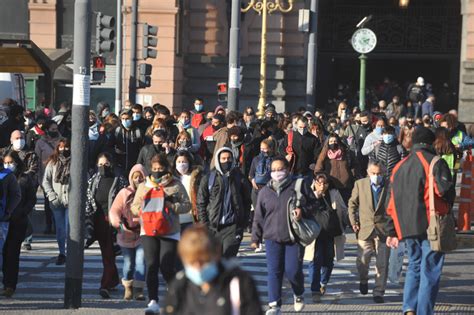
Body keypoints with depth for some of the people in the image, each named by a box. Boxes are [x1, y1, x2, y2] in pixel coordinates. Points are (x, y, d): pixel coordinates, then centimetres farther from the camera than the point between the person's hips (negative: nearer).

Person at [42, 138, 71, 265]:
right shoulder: (52, 163, 6)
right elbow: (46, 181, 6)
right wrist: (52, 196, -4)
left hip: (71, 201, -3)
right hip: (57, 202, 3)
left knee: (69, 228, -7)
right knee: (60, 229, 7)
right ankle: (61, 253, 17)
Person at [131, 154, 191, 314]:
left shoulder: (175, 185, 5)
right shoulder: (143, 186, 14)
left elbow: (187, 205, 3)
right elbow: (134, 206, 17)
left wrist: (171, 206, -13)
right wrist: (143, 209, -5)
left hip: (169, 233, -3)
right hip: (148, 232, 3)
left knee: (167, 268, -7)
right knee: (151, 266, -8)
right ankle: (153, 302, -8)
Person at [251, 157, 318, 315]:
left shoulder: (300, 186, 3)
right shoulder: (265, 192, 11)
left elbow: (313, 203, 6)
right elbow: (259, 217, 14)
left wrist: (303, 210, -14)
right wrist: (256, 238, 9)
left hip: (295, 238, -2)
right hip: (273, 238, 2)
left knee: (293, 271, -5)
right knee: (274, 272, -5)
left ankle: (298, 294, 26)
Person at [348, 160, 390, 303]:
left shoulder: (390, 186, -1)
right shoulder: (360, 184, 4)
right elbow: (352, 203, 12)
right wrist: (353, 222, 3)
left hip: (383, 229, -1)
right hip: (364, 228, 1)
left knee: (382, 263, -2)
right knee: (362, 261, 1)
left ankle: (379, 292, 7)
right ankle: (363, 280, 33)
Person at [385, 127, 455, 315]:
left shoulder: (399, 167, 15)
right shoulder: (435, 162, -6)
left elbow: (392, 202, 15)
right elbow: (446, 190, -16)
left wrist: (391, 232, 18)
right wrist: (447, 208, 7)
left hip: (406, 227, 6)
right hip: (432, 226, -6)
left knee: (414, 265, 19)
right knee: (430, 271, 0)